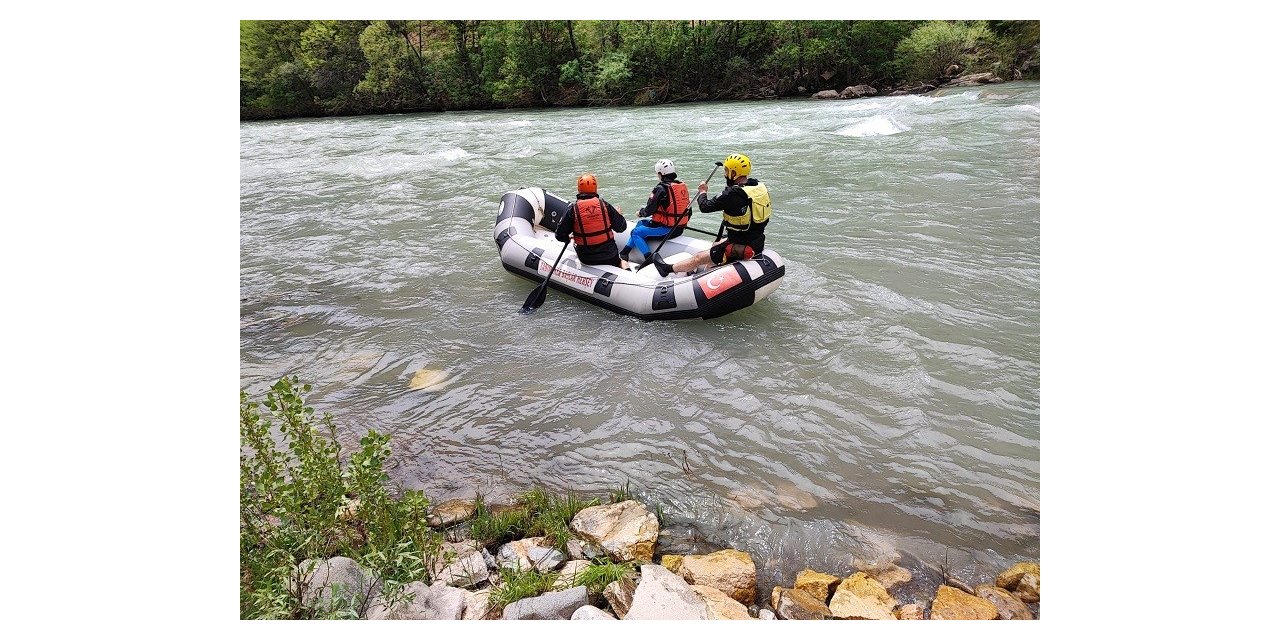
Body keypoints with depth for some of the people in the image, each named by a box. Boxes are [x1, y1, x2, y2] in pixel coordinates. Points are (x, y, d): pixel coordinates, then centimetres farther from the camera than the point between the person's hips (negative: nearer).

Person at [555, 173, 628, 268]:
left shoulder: (573, 209, -9)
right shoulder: (604, 205, -6)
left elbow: (560, 235, -6)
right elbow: (621, 227, 0)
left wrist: (568, 238, 17)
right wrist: (619, 215, 21)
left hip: (585, 258, 1)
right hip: (609, 255, 0)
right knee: (620, 262, 29)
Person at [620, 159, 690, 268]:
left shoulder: (661, 188, -16)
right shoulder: (683, 186, 7)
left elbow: (649, 210, -13)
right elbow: (688, 211, 12)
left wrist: (640, 213, 8)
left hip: (666, 229, -9)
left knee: (636, 232, 3)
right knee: (641, 224, 22)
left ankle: (649, 259, -4)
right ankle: (624, 253, 26)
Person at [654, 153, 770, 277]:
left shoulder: (733, 194, -24)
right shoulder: (759, 185, -1)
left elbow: (705, 207, -17)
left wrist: (702, 192, 5)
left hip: (740, 249, -8)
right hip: (758, 243, 8)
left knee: (698, 258, 9)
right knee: (715, 246, 32)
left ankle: (668, 269, 24)